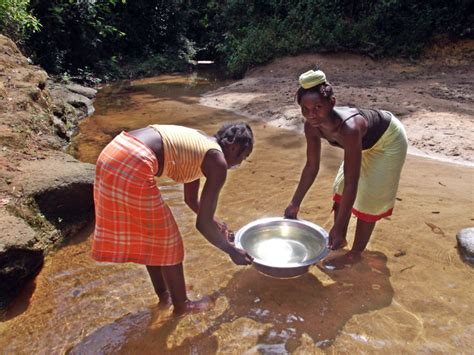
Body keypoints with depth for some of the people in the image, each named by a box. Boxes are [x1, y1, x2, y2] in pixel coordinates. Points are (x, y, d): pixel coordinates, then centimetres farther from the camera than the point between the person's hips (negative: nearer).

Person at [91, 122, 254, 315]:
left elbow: (191, 199, 35)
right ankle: (181, 304, 31)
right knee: (165, 238, 10)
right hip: (133, 165, -10)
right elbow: (202, 224, -1)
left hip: (111, 154, 10)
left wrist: (214, 224, 49)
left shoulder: (199, 143, 24)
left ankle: (164, 294, 43)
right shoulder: (218, 162, -1)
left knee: (147, 233, 23)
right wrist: (232, 251, 15)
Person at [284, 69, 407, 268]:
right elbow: (311, 167, -12)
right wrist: (295, 204, -9)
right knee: (340, 190, 10)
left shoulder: (348, 129, -45)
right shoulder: (312, 126, -24)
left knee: (368, 199, -3)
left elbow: (352, 183, -40)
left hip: (388, 141, -7)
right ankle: (340, 240, 29)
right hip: (366, 141, 7)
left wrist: (337, 228, -37)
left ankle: (355, 254, 15)